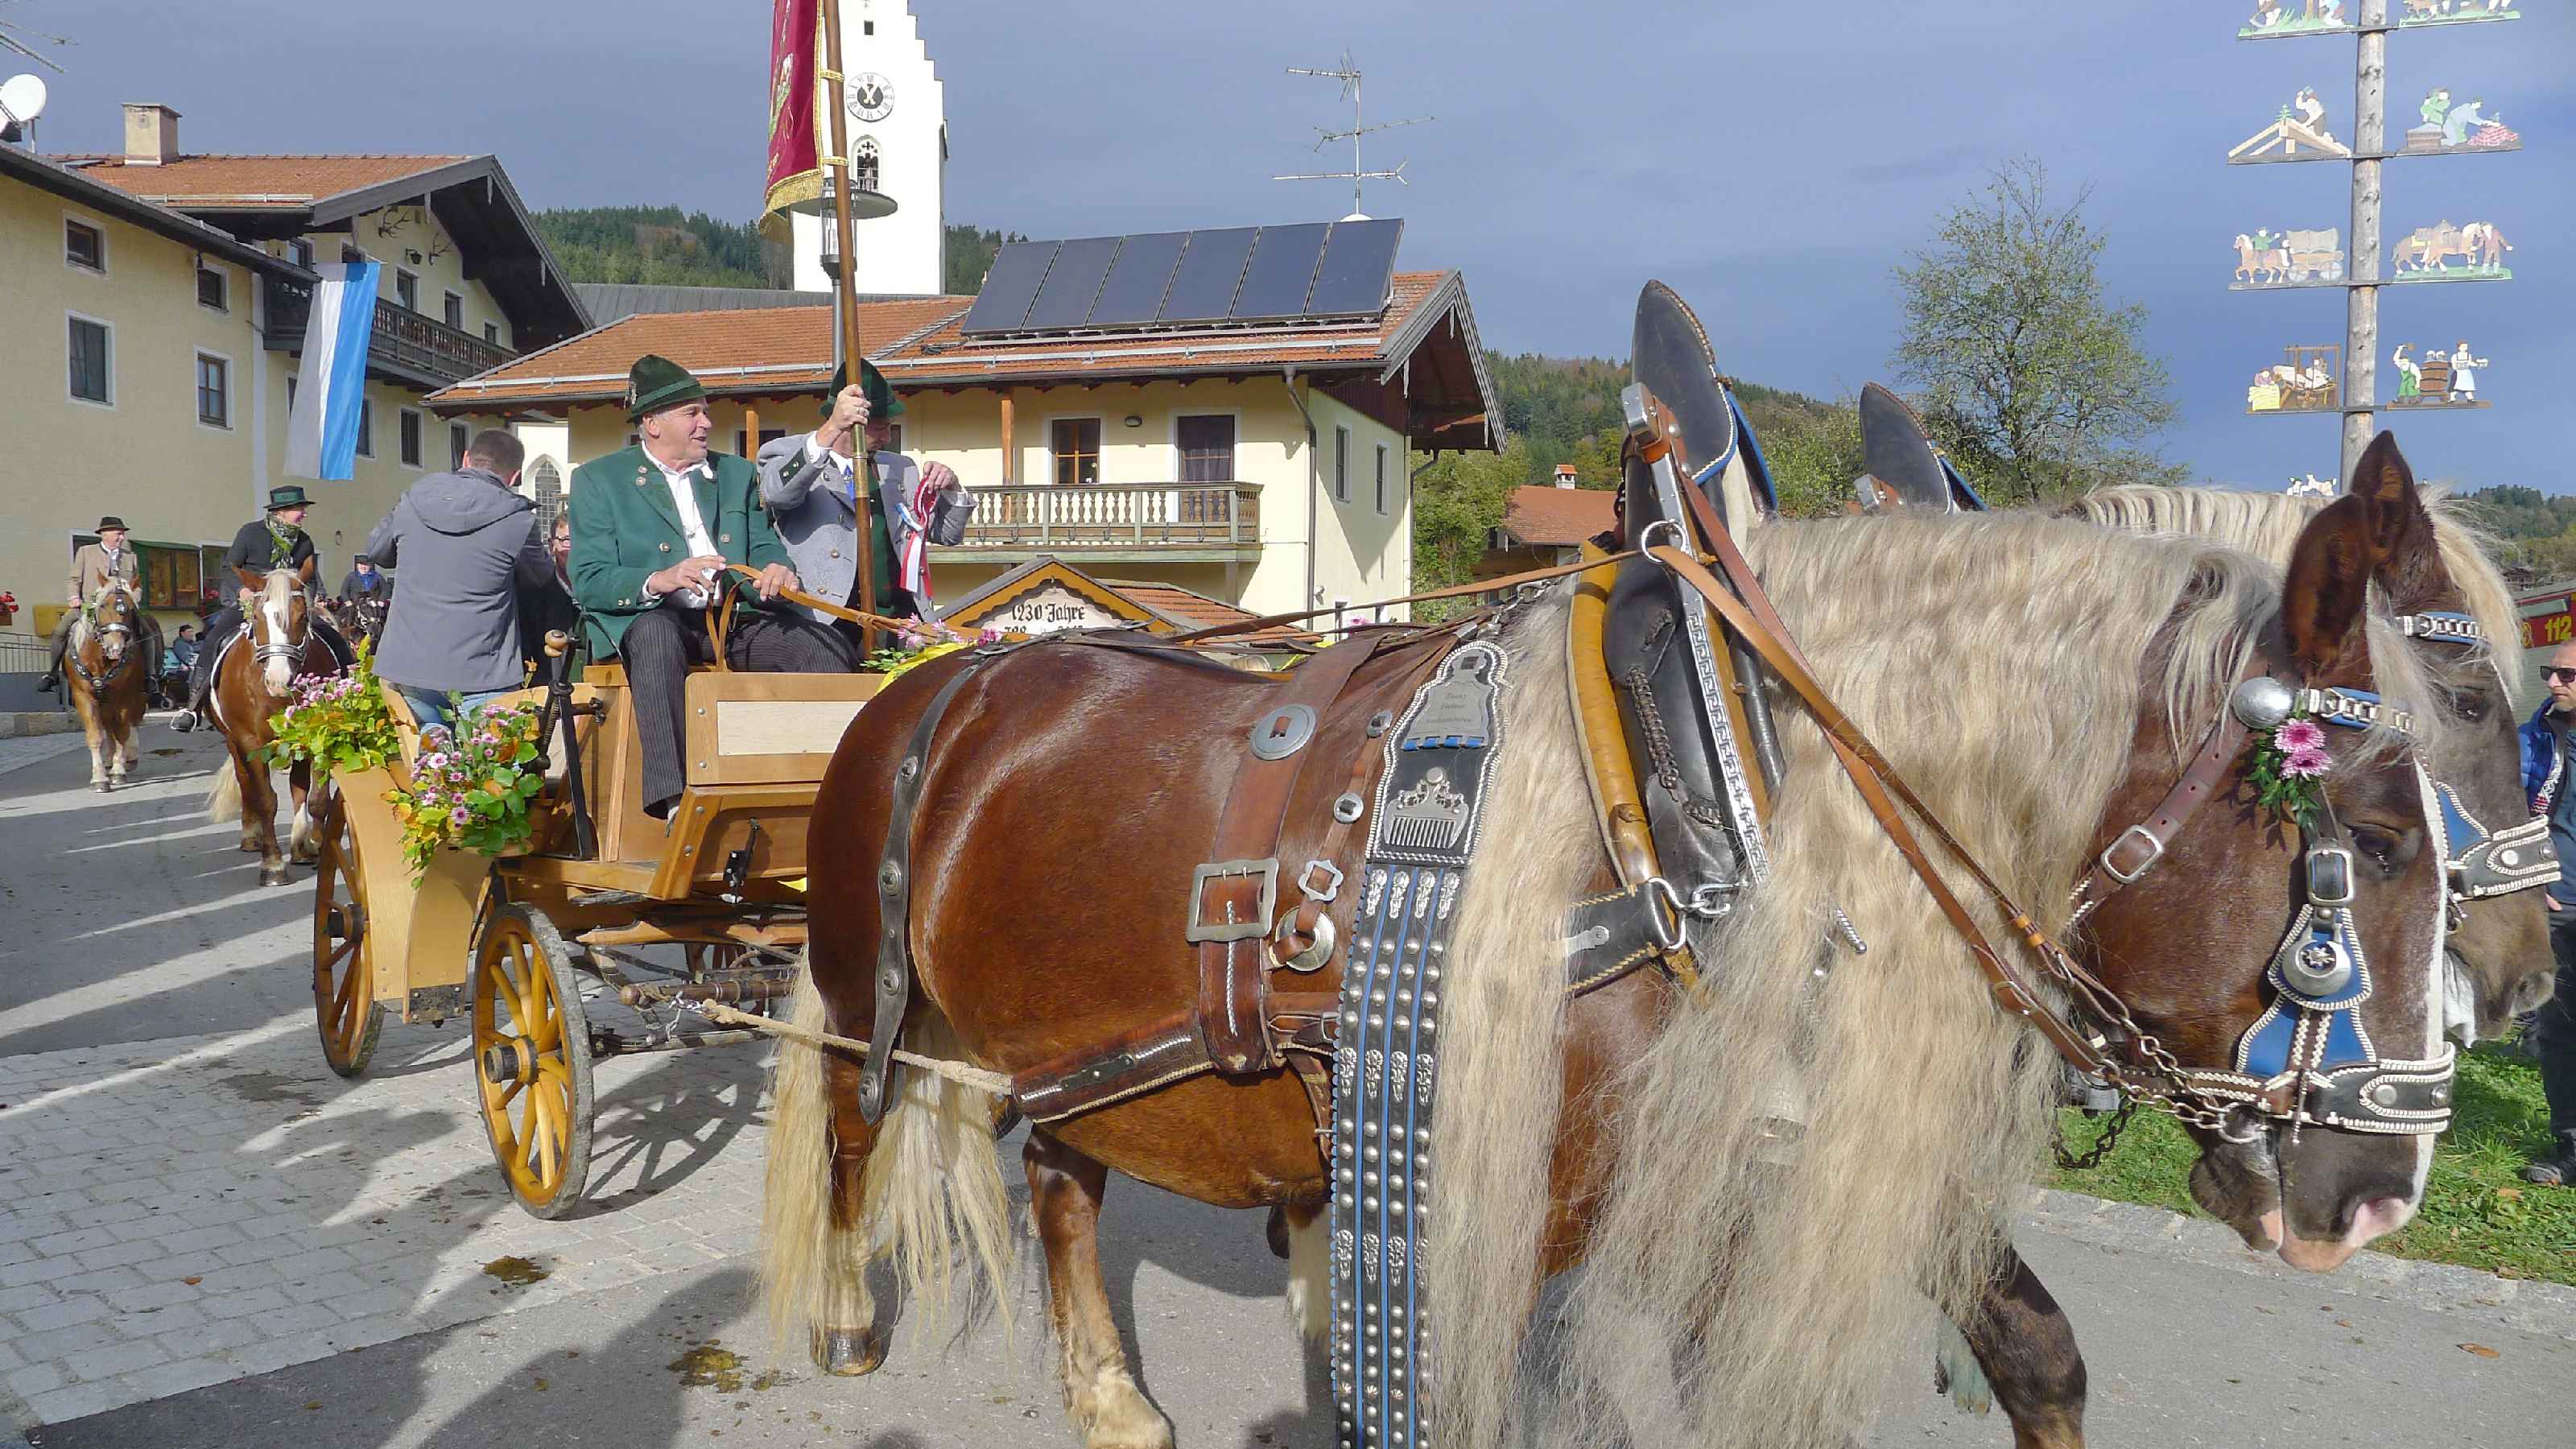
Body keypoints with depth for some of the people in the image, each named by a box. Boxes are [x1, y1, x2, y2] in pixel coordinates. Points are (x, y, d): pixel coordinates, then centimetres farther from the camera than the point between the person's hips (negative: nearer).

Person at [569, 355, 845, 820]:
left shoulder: (738, 474, 20)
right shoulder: (598, 480, 6)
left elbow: (764, 547, 14)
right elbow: (587, 581, -4)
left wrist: (778, 570, -13)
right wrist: (659, 581, -24)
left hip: (734, 619, 4)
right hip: (647, 620, -4)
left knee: (822, 645, -23)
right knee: (656, 633, -40)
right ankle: (675, 800, -46)